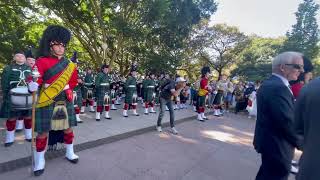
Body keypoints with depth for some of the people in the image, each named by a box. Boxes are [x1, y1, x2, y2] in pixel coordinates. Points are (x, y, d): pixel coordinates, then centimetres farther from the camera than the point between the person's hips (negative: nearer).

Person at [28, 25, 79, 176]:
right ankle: (39, 161, 23)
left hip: (65, 101, 4)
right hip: (47, 103, -4)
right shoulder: (42, 62, -6)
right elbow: (33, 85, -13)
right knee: (43, 131, 5)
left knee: (68, 128, 13)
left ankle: (70, 153, 32)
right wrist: (33, 85, -32)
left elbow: (73, 82, 20)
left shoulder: (68, 64, 8)